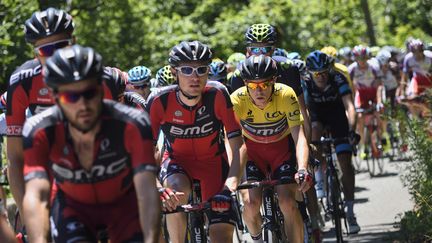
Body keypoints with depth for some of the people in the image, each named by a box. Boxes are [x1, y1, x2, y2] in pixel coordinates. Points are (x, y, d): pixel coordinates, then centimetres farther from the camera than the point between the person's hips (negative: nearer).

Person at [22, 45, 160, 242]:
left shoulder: (132, 125, -34)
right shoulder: (39, 132, -31)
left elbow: (147, 191, -40)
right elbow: (36, 196, -41)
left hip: (123, 202, 0)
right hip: (72, 204, 0)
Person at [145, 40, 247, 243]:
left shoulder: (217, 95, -25)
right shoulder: (159, 101, -25)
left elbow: (238, 145, -25)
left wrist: (230, 187, -38)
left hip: (213, 161, 0)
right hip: (177, 160, 0)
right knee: (176, 189, -36)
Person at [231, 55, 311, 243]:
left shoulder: (286, 95, -28)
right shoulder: (237, 100, -27)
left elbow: (299, 136, -33)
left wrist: (302, 169, -50)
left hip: (282, 146, -1)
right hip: (253, 149, 1)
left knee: (287, 202, -20)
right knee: (250, 203, -17)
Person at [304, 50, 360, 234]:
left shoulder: (338, 79, -29)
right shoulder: (306, 83, -27)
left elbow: (349, 105, -37)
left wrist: (351, 130, -51)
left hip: (337, 114, -1)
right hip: (317, 113, 1)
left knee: (346, 164, -9)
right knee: (314, 131, -36)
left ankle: (350, 211, -4)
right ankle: (320, 180, -21)